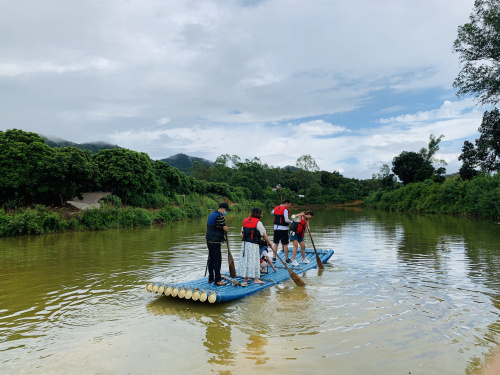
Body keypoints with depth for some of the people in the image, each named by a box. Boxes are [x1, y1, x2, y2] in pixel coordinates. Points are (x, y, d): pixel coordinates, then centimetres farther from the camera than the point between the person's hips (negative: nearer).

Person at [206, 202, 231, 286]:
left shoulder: (211, 215, 16)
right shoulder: (220, 216, -14)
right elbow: (225, 229, -18)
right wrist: (226, 229, 4)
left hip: (209, 240, 9)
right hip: (215, 241, -9)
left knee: (211, 259, 15)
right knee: (217, 260, -6)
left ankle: (211, 278, 24)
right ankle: (217, 280, -4)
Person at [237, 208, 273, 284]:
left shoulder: (245, 220, 11)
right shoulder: (258, 222, -9)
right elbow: (264, 234, -7)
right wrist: (268, 242, 5)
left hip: (244, 243, 7)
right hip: (253, 244, -7)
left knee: (245, 259, 12)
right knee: (254, 260, -2)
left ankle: (245, 277, 21)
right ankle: (256, 279, 2)